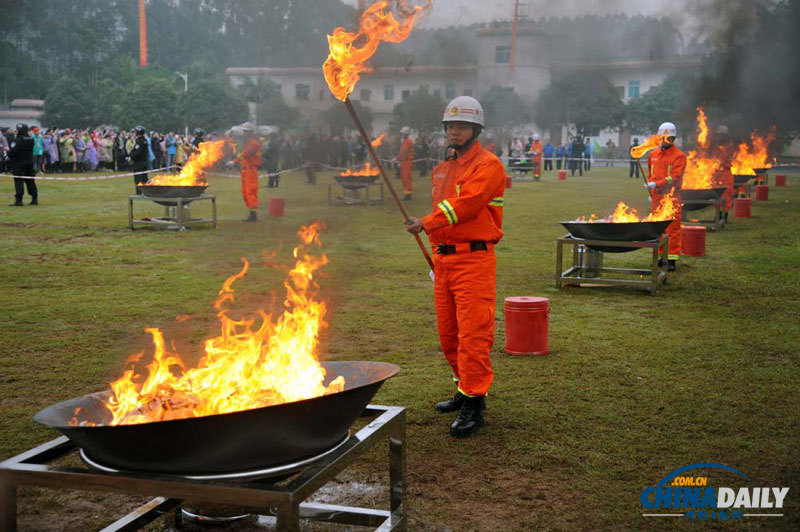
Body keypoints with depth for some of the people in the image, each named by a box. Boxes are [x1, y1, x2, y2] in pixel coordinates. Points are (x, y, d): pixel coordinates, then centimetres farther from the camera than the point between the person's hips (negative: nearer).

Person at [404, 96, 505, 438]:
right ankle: (465, 388, 30)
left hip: (474, 259, -8)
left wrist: (426, 223, -22)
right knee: (448, 332, 14)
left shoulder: (487, 165, -7)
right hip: (444, 258, 9)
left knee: (472, 332, -10)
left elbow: (465, 204, -21)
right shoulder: (443, 168, 19)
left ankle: (474, 404, -5)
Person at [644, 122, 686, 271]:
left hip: (671, 197, -6)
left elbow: (674, 177, -15)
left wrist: (657, 185, -25)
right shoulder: (653, 155, 14)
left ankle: (672, 260, -4)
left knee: (672, 228, -6)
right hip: (656, 197, 6)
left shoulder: (679, 156, -5)